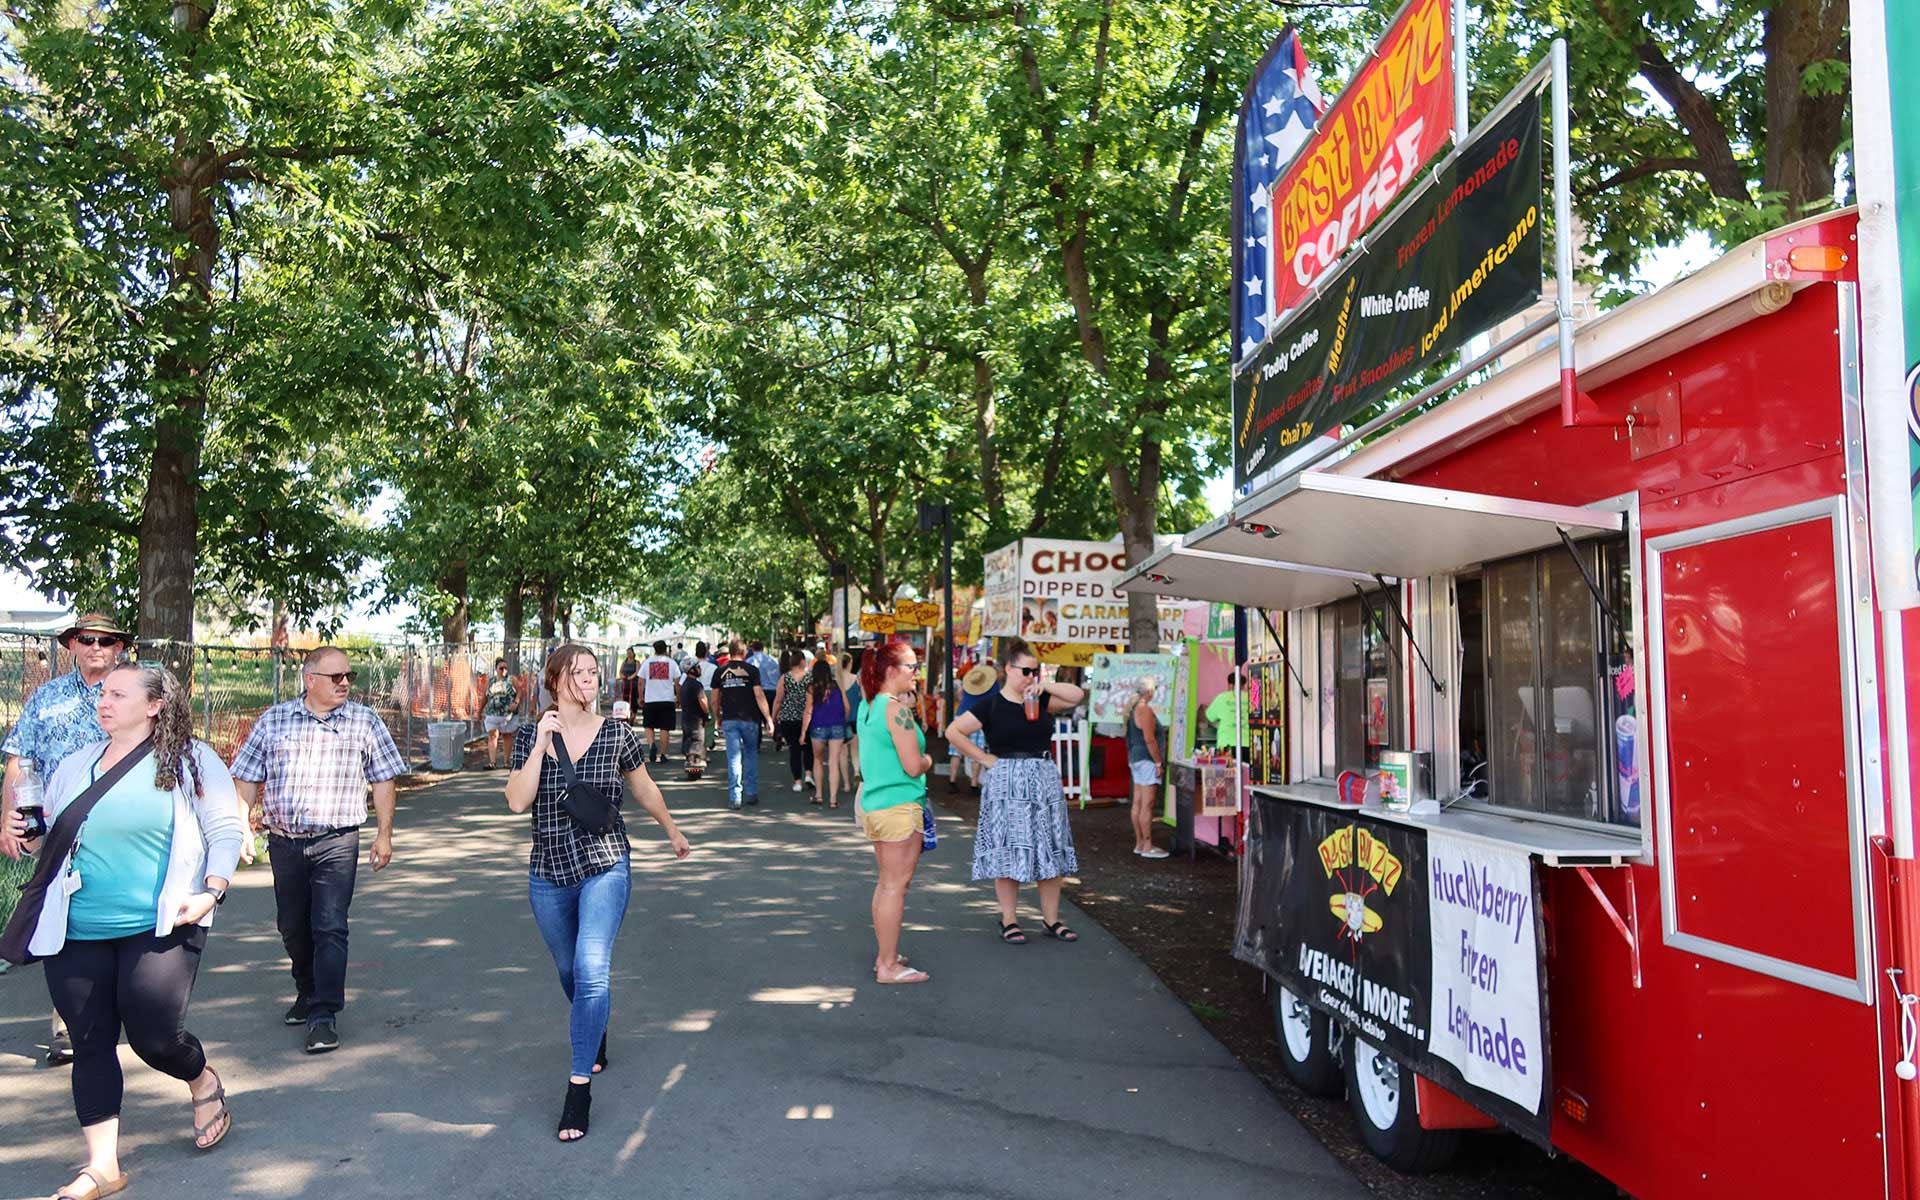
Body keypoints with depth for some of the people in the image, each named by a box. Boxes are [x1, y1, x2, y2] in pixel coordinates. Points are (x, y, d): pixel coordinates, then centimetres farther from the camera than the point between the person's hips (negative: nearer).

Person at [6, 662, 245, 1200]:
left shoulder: (189, 760, -4)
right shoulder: (76, 765, 10)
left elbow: (225, 830, -3)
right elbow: (49, 832, 22)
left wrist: (211, 892, -13)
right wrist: (24, 829, 0)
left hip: (159, 928, -5)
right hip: (75, 934, 5)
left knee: (153, 1037, -6)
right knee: (90, 1044, 8)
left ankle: (203, 1084, 28)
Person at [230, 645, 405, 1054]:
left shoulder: (365, 722, 2)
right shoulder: (273, 721, 5)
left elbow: (382, 781, 5)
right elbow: (247, 779, 8)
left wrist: (384, 835, 2)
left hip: (336, 841, -3)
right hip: (284, 841, 3)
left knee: (330, 927, -8)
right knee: (292, 926, 15)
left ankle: (324, 1014, -3)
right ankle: (307, 993, 36)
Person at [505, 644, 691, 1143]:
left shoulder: (616, 736, -5)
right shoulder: (530, 737, -1)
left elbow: (645, 790, 11)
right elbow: (517, 802, -14)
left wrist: (674, 834, 22)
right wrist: (541, 744, -19)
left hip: (605, 867, -3)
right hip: (548, 874, 3)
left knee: (591, 973, -17)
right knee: (569, 972, 20)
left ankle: (579, 1085, -8)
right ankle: (596, 1038, 49)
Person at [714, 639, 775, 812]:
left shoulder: (720, 672, 4)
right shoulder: (752, 670, -3)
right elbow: (759, 696, -8)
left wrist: (718, 719, 23)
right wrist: (768, 719, -6)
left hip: (729, 720, 1)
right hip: (749, 719, -1)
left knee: (734, 758, 2)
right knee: (751, 754, 16)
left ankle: (735, 797, -2)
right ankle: (751, 793, 16)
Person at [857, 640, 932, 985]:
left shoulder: (868, 706, 10)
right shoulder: (897, 708, -18)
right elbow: (913, 766, -19)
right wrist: (928, 760, 1)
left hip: (873, 802, 10)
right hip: (899, 805, -10)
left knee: (886, 882, 18)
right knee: (896, 885, -2)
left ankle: (883, 955, 27)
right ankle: (889, 966, 4)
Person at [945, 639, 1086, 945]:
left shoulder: (1041, 701, 8)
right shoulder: (991, 705, -4)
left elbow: (1078, 695, 4)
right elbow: (953, 731, -7)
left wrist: (1045, 687, -7)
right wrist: (985, 758, -7)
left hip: (1045, 781, 4)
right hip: (1007, 783, -4)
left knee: (1050, 852, 7)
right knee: (1008, 852, 1)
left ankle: (1051, 919, 17)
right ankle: (1009, 921, 12)